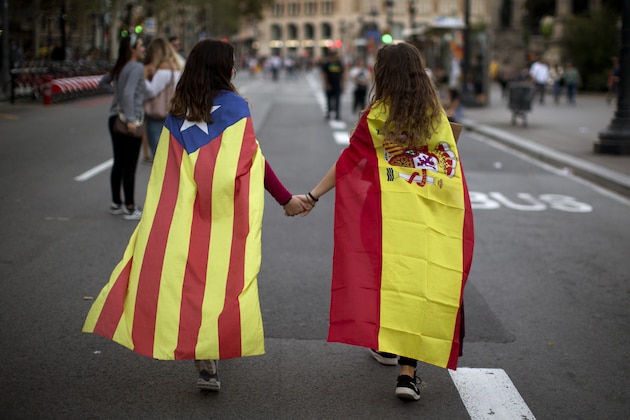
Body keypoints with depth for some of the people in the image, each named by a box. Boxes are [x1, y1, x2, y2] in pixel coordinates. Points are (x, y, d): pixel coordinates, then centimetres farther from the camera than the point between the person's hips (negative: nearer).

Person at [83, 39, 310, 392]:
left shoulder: (178, 111, 8)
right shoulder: (234, 106, -4)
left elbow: (166, 170, 12)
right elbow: (254, 161, -4)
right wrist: (287, 199, 5)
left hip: (180, 216, 4)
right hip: (222, 215, -4)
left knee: (186, 277, 7)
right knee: (219, 279, 2)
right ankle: (209, 364, 0)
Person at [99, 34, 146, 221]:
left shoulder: (120, 67, 12)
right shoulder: (137, 67, -14)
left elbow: (103, 82, 26)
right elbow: (128, 93, -26)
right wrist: (131, 119, -26)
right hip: (129, 120, -9)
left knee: (118, 163, 15)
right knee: (130, 165, -3)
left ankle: (116, 204, 24)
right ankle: (130, 209, 2)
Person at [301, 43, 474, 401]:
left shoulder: (376, 116, -1)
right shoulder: (437, 113, 7)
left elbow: (348, 162, 0)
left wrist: (314, 196, 6)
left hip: (394, 208, -1)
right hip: (438, 213, 1)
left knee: (391, 274, 16)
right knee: (427, 283, 1)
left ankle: (387, 343, 31)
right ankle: (409, 369, -6)